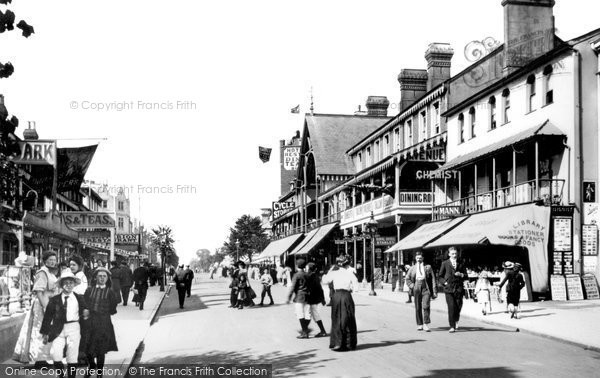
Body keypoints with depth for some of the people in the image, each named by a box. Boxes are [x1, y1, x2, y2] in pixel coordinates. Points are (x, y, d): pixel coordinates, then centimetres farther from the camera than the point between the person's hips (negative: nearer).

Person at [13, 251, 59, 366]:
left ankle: (41, 358, 19)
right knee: (40, 332, -5)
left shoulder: (51, 274, 16)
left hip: (49, 305, 10)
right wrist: (45, 307, -25)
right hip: (42, 305, -10)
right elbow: (39, 292, -20)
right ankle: (39, 359, -1)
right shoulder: (42, 273, -13)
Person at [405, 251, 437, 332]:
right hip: (417, 288, 2)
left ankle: (426, 324, -9)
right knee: (418, 308, 5)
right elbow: (407, 278, 20)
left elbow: (433, 279, 5)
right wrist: (411, 286, 3)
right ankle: (419, 324, 15)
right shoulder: (412, 268, 13)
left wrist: (434, 291, -1)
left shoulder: (428, 267, 7)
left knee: (426, 306, -14)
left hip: (426, 288, -2)